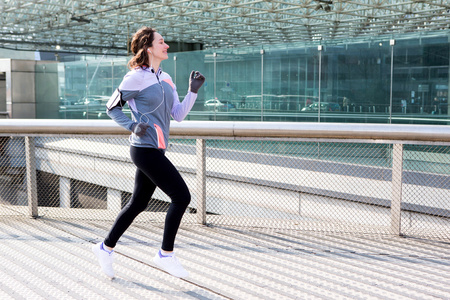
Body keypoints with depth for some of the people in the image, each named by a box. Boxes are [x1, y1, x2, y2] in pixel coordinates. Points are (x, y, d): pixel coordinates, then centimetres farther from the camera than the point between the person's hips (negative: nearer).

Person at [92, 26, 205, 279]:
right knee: (182, 196, -9)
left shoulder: (165, 78, 15)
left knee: (139, 203, 15)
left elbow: (179, 114, 12)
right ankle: (166, 254, 4)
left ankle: (106, 248, 30)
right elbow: (112, 108, 0)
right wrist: (132, 126, -14)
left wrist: (193, 91, 1)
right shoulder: (135, 78, -8)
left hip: (156, 151, 9)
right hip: (145, 150, -9)